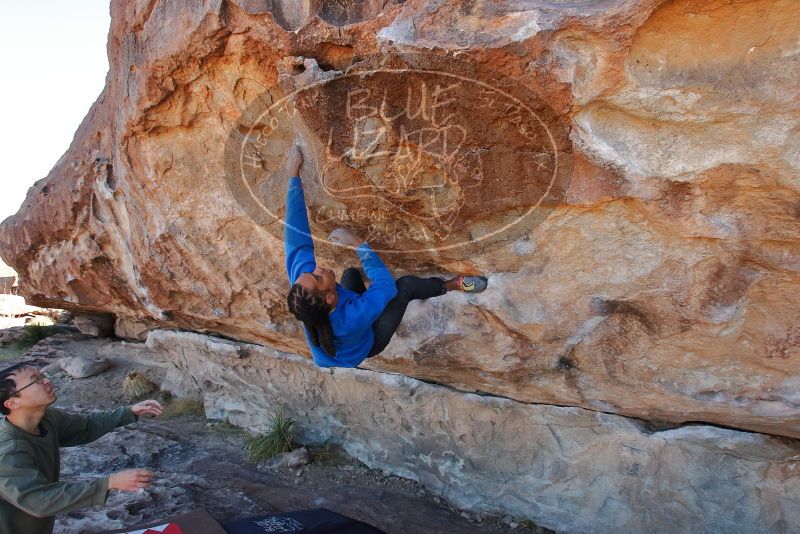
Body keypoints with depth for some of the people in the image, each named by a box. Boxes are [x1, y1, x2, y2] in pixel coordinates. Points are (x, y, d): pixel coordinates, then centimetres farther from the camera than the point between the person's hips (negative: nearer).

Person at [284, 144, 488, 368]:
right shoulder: (353, 319, -49)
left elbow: (296, 237, -31)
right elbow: (386, 286, -34)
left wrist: (294, 173, -29)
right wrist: (357, 244, -37)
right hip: (366, 345, -4)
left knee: (351, 273, 20)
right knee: (406, 284, -7)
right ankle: (452, 285, 21)